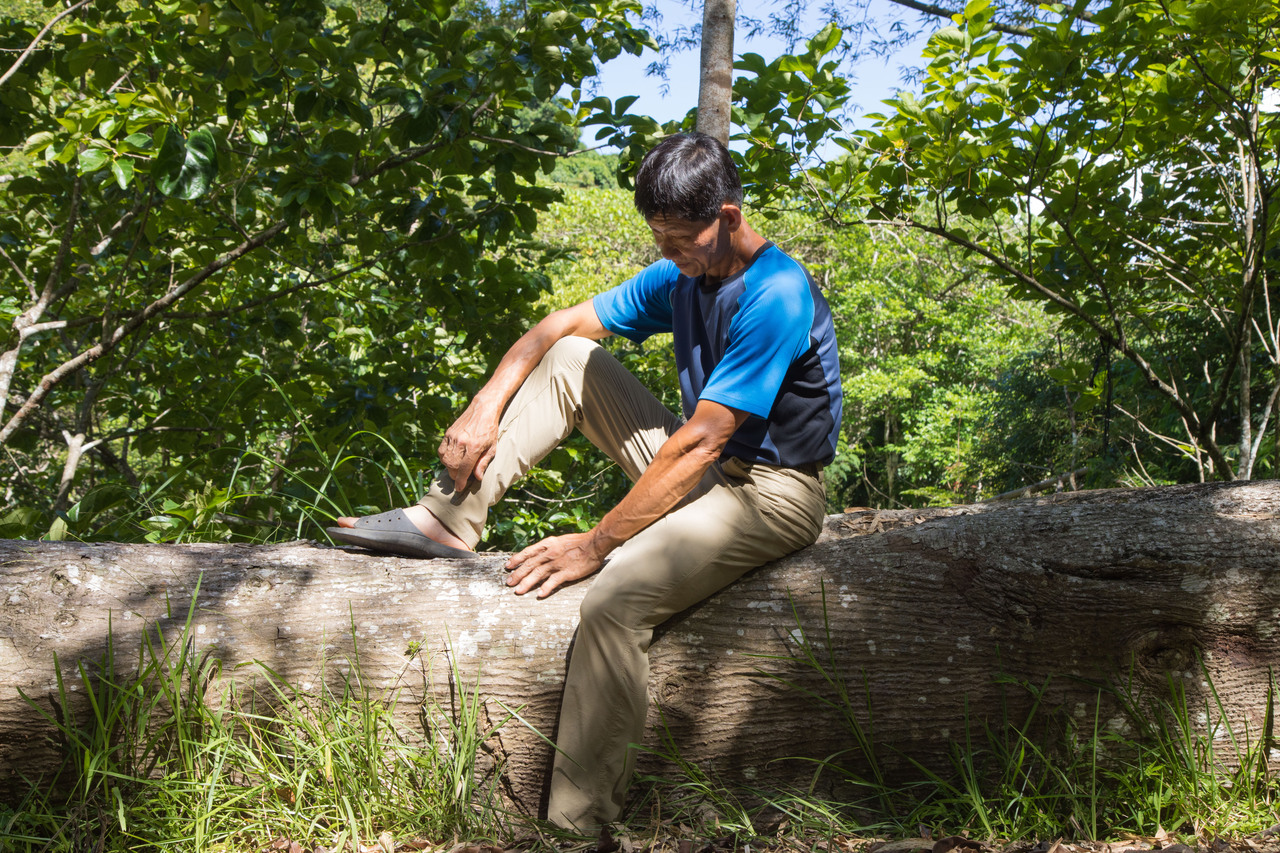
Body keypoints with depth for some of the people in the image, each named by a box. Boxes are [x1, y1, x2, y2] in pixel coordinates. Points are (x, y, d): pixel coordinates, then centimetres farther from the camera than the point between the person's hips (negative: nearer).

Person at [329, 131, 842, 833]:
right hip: (700, 467, 8)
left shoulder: (776, 297, -23)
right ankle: (450, 518, -2)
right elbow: (561, 324, 9)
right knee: (570, 358, 3)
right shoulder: (681, 275, 3)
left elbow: (699, 442, -26)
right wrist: (486, 406, -8)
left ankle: (574, 825, -25)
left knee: (616, 596, -33)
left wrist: (595, 545, -23)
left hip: (769, 491, -8)